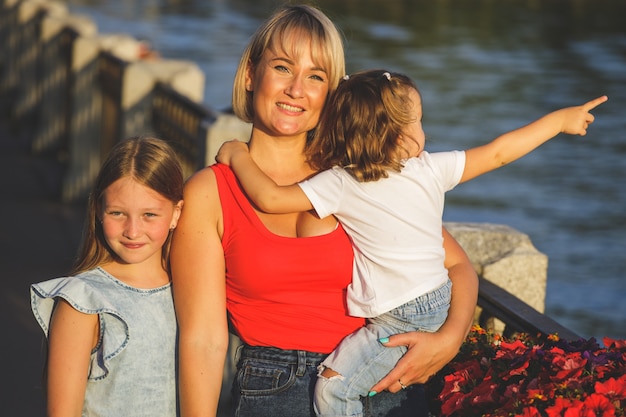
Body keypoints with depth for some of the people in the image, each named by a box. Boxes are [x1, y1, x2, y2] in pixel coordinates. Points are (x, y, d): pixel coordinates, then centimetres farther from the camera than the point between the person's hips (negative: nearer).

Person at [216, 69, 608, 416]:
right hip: (439, 303, 7)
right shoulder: (432, 170, -2)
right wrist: (561, 119, 17)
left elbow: (269, 197, -20)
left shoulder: (340, 184, -14)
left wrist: (237, 155, -1)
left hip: (400, 319, -6)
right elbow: (499, 152, 7)